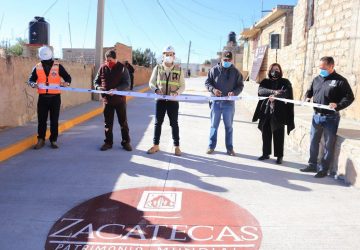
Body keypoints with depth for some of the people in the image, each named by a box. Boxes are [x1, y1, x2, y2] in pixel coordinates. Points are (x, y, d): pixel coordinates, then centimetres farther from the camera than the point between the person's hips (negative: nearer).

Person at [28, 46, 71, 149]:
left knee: (54, 120, 5)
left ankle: (53, 140, 15)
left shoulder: (58, 66, 0)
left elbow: (68, 77, 1)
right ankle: (41, 140, 16)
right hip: (43, 97, 1)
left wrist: (66, 83, -21)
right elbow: (30, 79, 8)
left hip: (55, 97, -1)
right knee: (41, 119, 5)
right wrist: (33, 84, -15)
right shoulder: (37, 67, 5)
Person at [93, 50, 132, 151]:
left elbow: (127, 83, -13)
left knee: (123, 122, 6)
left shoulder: (122, 68, -8)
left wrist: (116, 89, -27)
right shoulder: (102, 68, 3)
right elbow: (96, 81, 11)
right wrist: (98, 87, -12)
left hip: (120, 99, -3)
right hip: (107, 100, 3)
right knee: (108, 122, 10)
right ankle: (108, 142, 21)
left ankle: (126, 142, 17)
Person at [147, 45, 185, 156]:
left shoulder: (179, 69, 1)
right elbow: (151, 83, 5)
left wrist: (177, 92, -18)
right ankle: (156, 145, 19)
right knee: (158, 122, 8)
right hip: (160, 100, 1)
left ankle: (177, 146, 16)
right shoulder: (158, 68, 1)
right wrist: (156, 90, -16)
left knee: (174, 123, 6)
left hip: (173, 101, -1)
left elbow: (182, 86, 2)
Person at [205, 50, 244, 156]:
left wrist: (234, 92, -16)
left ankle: (229, 148, 18)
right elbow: (207, 82, 3)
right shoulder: (214, 70, 0)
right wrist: (213, 89, -17)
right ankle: (211, 146, 19)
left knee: (229, 126, 9)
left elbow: (240, 85, 4)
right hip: (216, 102, 0)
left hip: (229, 103, 0)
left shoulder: (235, 72, 1)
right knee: (214, 125, 8)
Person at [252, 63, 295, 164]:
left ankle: (279, 156, 10)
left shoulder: (285, 82, 7)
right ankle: (266, 153, 20)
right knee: (265, 134, 6)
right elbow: (261, 90, -9)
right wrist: (274, 92, -23)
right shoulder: (265, 82, 12)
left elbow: (287, 93, -13)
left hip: (279, 113, -2)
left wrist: (275, 96, -27)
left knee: (278, 135, 0)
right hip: (266, 112, 2)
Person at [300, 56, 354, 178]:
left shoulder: (340, 80, -8)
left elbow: (349, 97, -10)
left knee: (328, 144, 3)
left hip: (330, 117, -5)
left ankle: (323, 169, 13)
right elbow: (309, 91, 22)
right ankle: (312, 165, 26)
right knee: (313, 142, 12)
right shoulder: (317, 79, 9)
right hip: (316, 116, 6)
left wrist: (338, 105, -26)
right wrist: (307, 98, 0)